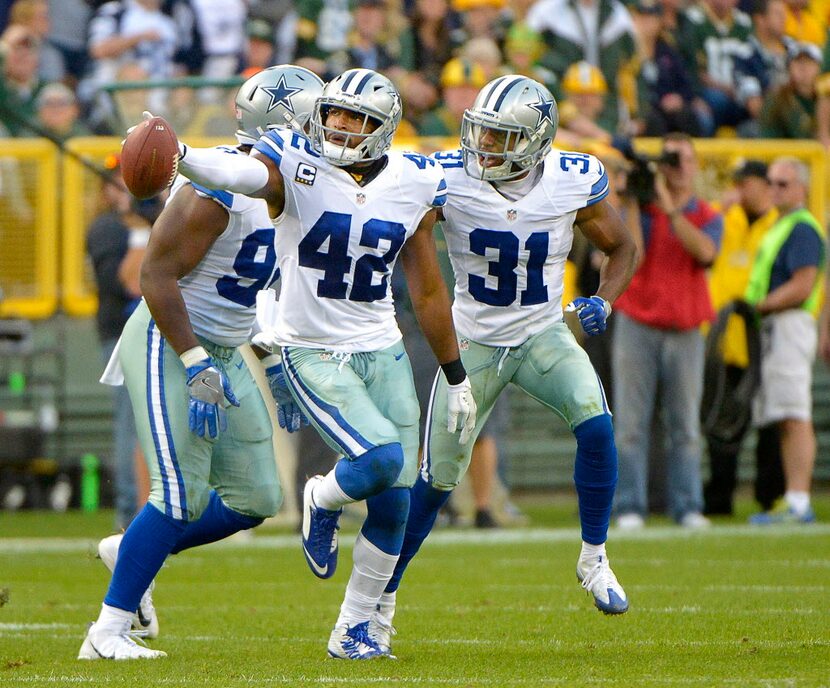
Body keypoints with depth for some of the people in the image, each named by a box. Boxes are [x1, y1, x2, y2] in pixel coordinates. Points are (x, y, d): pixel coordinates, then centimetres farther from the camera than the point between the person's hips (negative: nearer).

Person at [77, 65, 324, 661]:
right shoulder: (220, 187, -21)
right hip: (168, 345, -9)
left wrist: (276, 362, 18)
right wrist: (194, 364, -25)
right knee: (182, 496, -13)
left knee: (255, 499, 5)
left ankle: (131, 552, 24)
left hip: (223, 352, 9)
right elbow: (158, 273, -22)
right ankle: (109, 631, -4)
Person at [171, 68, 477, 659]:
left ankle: (354, 629, 16)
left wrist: (456, 380, 14)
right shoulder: (298, 166, -9)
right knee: (381, 457, -24)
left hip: (383, 352, 5)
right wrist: (175, 157, -53)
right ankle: (323, 502, 11)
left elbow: (428, 293, 11)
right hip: (313, 354, -4)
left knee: (394, 504, 1)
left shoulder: (413, 186, 3)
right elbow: (238, 174, -31)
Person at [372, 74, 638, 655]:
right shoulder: (449, 179, -16)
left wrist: (603, 303, -14)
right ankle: (382, 596, 20)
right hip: (474, 341, 0)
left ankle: (594, 559, -7)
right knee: (437, 481, 1)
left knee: (595, 423, -26)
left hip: (545, 335, 1)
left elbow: (622, 248, 3)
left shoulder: (574, 181, -13)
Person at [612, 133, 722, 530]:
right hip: (637, 326, -2)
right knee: (631, 422, -5)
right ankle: (629, 507, -3)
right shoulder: (639, 208, 5)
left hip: (685, 331, 2)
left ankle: (687, 507, 5)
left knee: (685, 425, 2)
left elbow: (705, 251, -12)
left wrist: (670, 208, -16)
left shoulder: (707, 217, 10)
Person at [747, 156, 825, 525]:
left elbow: (801, 288, -19)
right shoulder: (779, 227, 21)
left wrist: (758, 306, -16)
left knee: (794, 418, -13)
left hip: (789, 327, -11)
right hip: (772, 330, 11)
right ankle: (794, 502, 10)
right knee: (787, 422, 9)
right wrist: (752, 306, 11)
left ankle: (798, 504, -17)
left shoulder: (802, 228, -11)